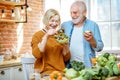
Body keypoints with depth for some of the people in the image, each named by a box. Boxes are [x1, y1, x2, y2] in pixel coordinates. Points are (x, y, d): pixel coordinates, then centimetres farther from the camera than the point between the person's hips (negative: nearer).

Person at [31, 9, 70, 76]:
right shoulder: (38, 35, 2)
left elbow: (66, 59, 11)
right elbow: (37, 55, -14)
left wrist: (66, 45, -6)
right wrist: (46, 36, -18)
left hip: (61, 72, 4)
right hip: (46, 72, -4)